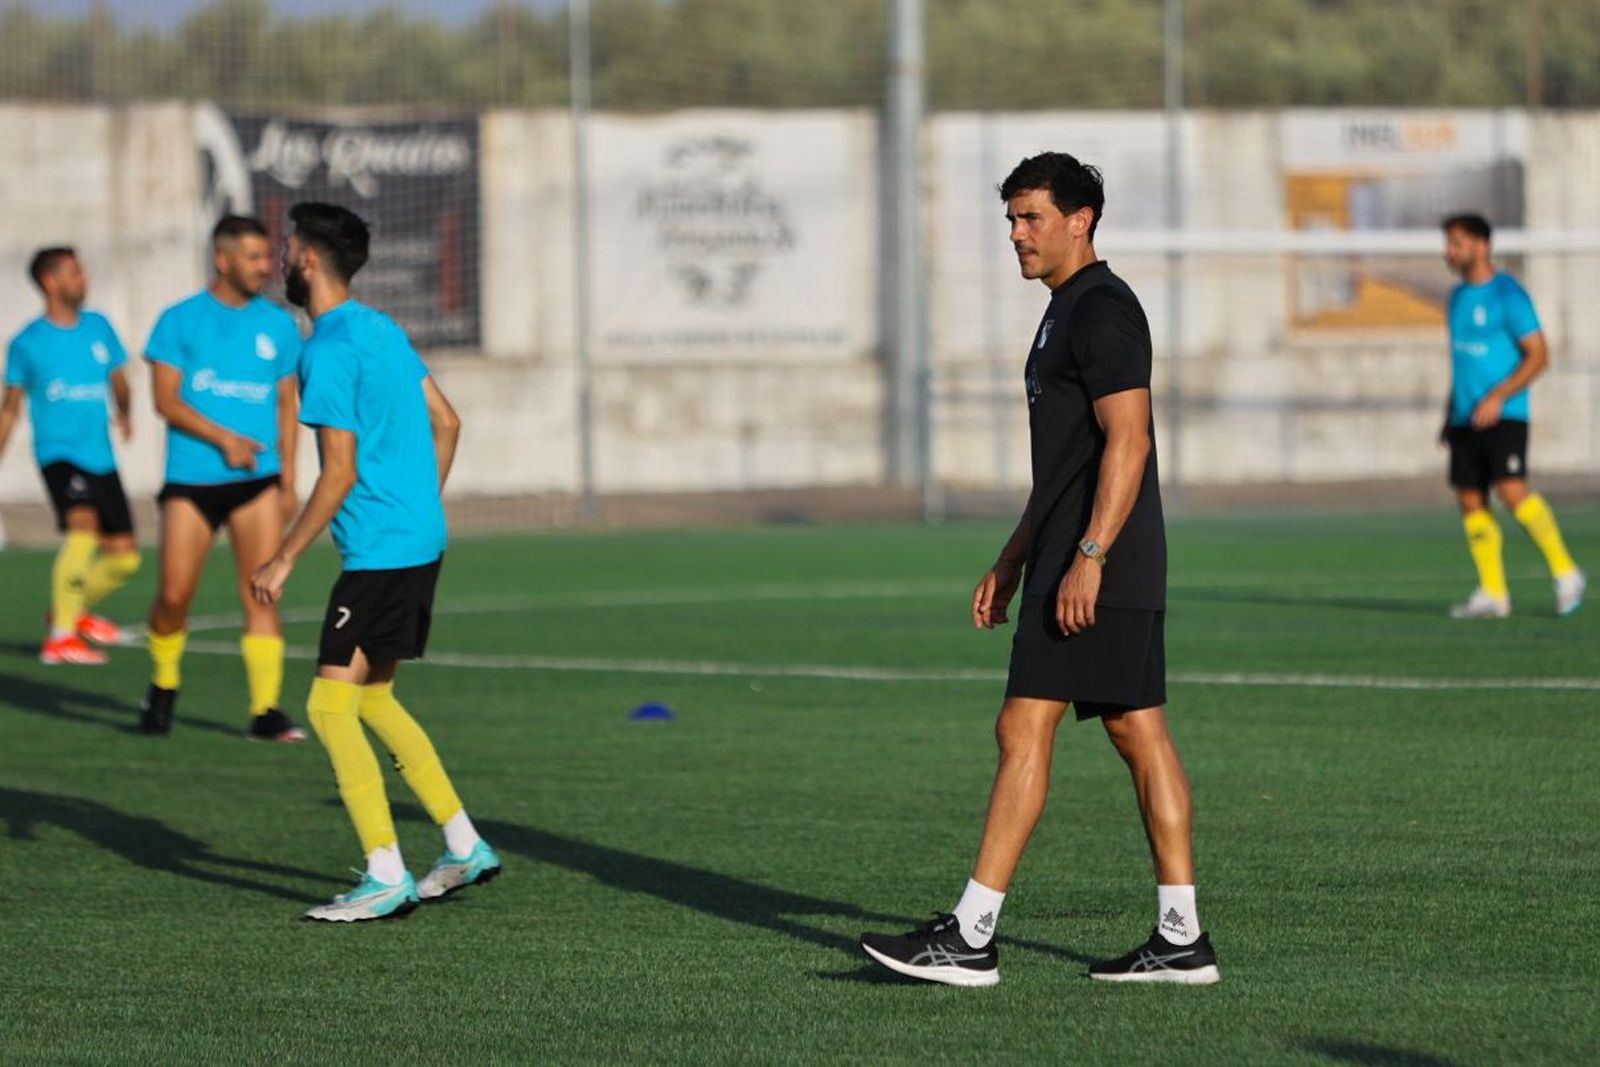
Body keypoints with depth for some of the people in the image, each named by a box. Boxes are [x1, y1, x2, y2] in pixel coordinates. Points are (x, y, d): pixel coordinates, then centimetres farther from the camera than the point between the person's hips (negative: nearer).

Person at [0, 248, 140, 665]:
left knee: (125, 556, 7)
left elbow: (117, 380, 22)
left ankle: (73, 611, 33)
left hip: (101, 457, 6)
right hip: (58, 454, -6)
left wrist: (125, 413, 5)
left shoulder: (99, 327, 8)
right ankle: (60, 637, -25)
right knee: (83, 529, -29)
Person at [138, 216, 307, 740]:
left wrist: (288, 477, 7)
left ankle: (265, 709, -7)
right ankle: (163, 687, 24)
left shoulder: (278, 325, 10)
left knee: (261, 595, -8)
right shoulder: (180, 320, 1)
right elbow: (166, 399, -4)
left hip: (258, 480, 2)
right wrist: (224, 439, -15)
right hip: (191, 480, -2)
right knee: (174, 595, -1)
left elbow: (286, 404, 15)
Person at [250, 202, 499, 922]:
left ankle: (387, 877, -10)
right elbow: (445, 422, 20)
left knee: (330, 706, -7)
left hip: (379, 552, -10)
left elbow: (340, 472, -18)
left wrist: (283, 560, -13)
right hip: (422, 541, 10)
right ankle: (464, 847, 19)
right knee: (370, 699, 18)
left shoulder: (329, 352, -15)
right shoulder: (384, 331, 14)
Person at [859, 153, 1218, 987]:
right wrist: (1011, 562, 24)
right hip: (1102, 567, 11)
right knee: (1139, 736, 8)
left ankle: (970, 938, -10)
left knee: (1024, 730, -10)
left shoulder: (1101, 310, -13)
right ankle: (1180, 939, 8)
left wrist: (1088, 557, -26)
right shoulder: (1069, 312, 20)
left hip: (1094, 568, -11)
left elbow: (1126, 441, -21)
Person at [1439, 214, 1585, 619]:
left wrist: (1498, 396, -21)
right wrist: (1449, 415, 21)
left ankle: (1566, 573, -9)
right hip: (1466, 418, 8)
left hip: (1503, 415, -8)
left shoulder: (1507, 293, -8)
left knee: (1512, 490, -20)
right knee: (1470, 500, 1)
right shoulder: (1458, 296, 16)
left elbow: (1538, 355, -11)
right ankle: (1493, 594, 4)